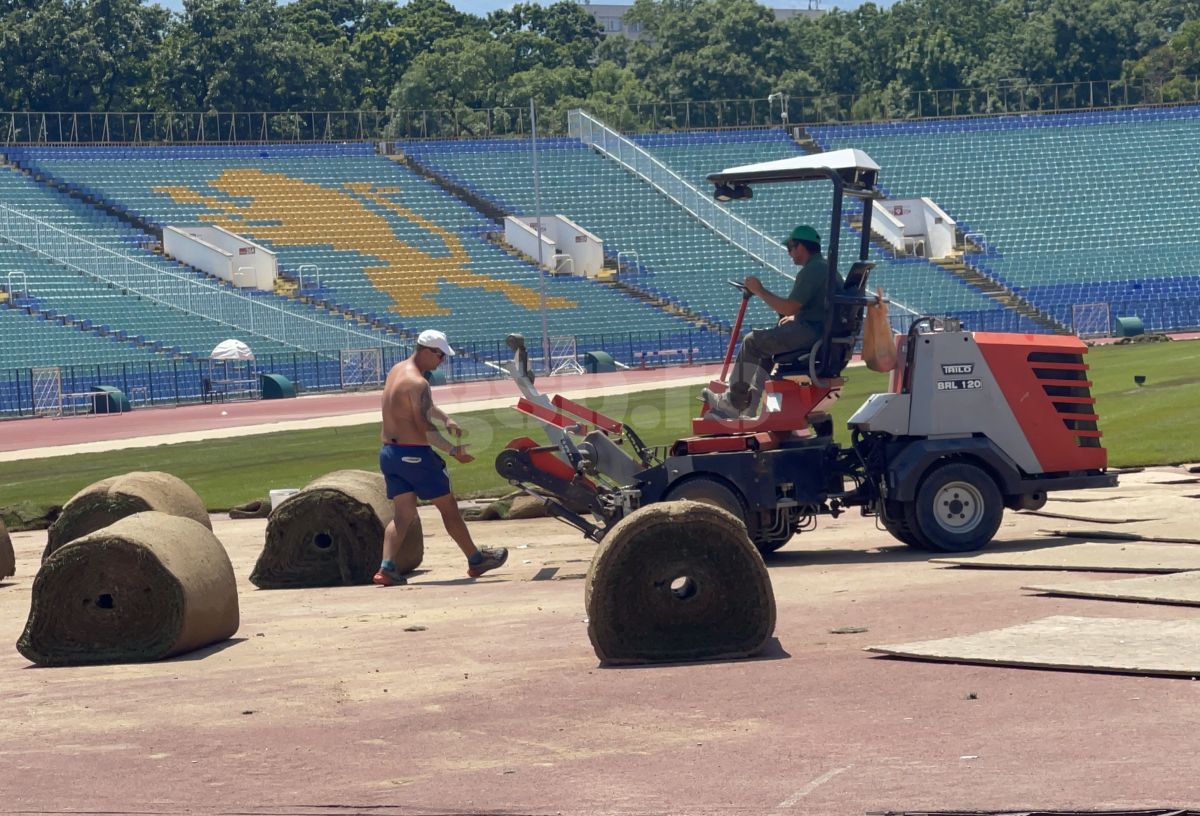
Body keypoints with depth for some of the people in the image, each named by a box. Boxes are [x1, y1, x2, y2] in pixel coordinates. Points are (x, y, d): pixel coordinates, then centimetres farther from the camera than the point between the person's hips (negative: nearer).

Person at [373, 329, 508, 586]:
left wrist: (446, 419, 17)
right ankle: (476, 560, 16)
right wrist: (454, 450, -18)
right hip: (414, 454, -8)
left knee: (404, 513, 7)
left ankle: (387, 567, -9)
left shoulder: (397, 370, 12)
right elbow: (425, 428, -23)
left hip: (389, 453, 8)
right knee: (449, 507, 5)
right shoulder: (417, 382, -18)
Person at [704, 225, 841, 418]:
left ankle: (733, 402, 5)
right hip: (825, 335, 11)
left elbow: (789, 308, -18)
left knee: (753, 341, -2)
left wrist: (759, 290, -9)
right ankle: (747, 410, 21)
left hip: (809, 333, -11)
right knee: (766, 345, 24)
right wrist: (795, 317, 20)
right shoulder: (828, 268, 19)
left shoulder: (811, 271, -14)